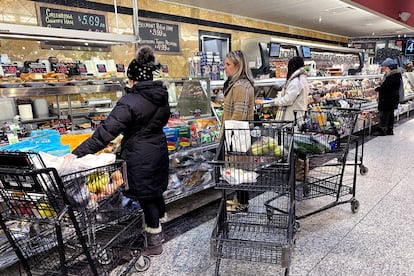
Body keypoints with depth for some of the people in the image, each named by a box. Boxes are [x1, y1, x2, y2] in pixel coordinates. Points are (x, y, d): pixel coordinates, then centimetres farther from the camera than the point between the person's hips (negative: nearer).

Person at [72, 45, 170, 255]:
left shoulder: (129, 102, -21)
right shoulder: (161, 96, 1)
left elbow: (106, 132, -25)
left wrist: (77, 153, -22)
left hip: (140, 156, -7)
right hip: (159, 150, 7)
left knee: (146, 198, 6)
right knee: (156, 192, 21)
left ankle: (154, 243, 21)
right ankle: (158, 229, 41)